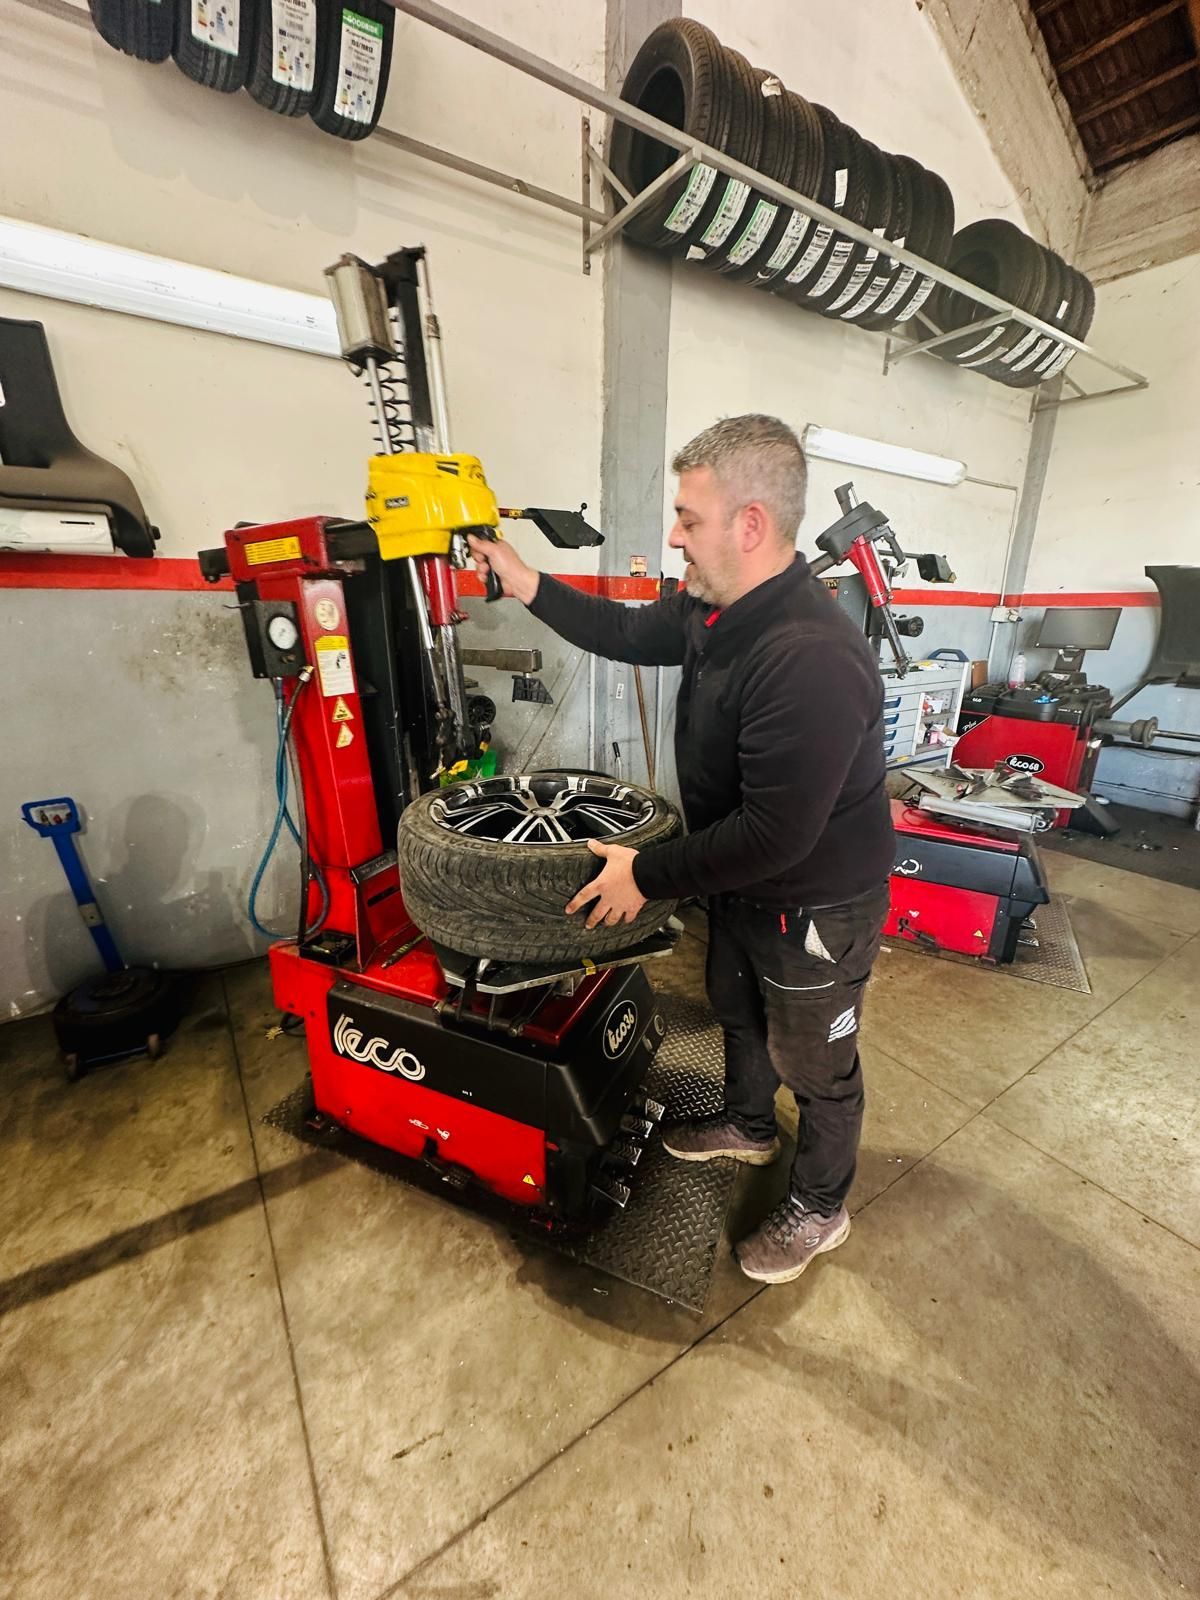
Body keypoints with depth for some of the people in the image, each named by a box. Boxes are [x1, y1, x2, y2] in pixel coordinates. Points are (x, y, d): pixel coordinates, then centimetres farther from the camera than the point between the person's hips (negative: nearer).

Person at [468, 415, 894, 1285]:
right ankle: (750, 1126, 59)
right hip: (744, 885, 9)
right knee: (737, 1008, 29)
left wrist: (647, 875, -23)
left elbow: (775, 835, -34)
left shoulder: (813, 657, -35)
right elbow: (633, 632, 11)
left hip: (816, 909, -9)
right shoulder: (720, 608, -5)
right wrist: (529, 586, 4)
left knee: (815, 1064, 16)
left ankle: (819, 1210, 46)